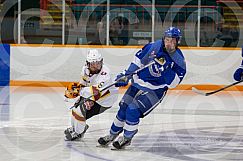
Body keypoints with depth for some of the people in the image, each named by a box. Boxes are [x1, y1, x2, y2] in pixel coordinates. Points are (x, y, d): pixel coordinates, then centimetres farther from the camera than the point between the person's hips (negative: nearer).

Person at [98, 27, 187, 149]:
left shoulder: (178, 60, -17)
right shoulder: (154, 46, -8)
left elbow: (172, 83, -19)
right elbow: (139, 58, 6)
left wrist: (165, 70, -34)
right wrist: (127, 75, 3)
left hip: (155, 90, -5)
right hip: (139, 82, 5)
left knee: (133, 110, -17)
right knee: (123, 108, 6)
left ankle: (127, 138, 4)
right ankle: (112, 135, 26)